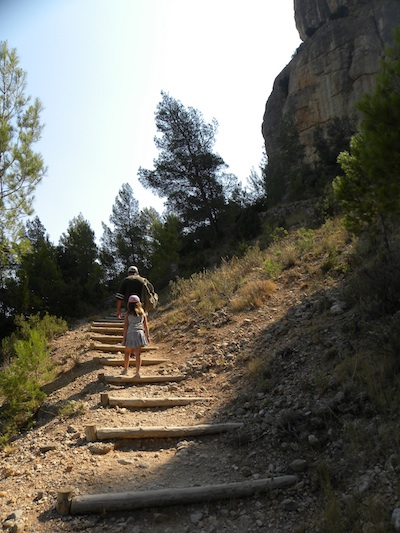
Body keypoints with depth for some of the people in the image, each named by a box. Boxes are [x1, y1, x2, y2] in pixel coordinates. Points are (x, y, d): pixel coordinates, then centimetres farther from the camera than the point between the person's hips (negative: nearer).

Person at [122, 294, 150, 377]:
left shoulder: (128, 313, 0)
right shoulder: (142, 313, 6)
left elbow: (126, 325, -3)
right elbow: (146, 325, 6)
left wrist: (124, 337, 1)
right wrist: (147, 336, 12)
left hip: (130, 334, -1)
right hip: (139, 333, 1)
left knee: (127, 353, 15)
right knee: (138, 354, 2)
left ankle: (125, 370, 25)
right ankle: (138, 372, -1)